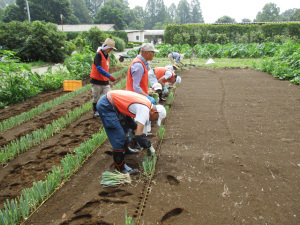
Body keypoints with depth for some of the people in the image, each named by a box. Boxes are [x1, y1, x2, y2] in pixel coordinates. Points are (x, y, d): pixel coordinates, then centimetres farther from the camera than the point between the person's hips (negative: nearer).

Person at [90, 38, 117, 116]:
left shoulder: (106, 55, 12)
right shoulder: (98, 54, -13)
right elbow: (98, 68, -23)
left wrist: (108, 77, 17)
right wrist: (109, 76, -29)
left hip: (105, 81, 6)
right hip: (97, 81, -6)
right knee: (96, 98, 8)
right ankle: (95, 111, 26)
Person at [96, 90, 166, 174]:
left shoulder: (146, 103, 8)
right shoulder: (145, 110, -19)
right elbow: (138, 134, -25)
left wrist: (135, 127, 19)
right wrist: (149, 146, -10)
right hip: (105, 106, -10)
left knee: (124, 127, 26)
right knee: (118, 137, -6)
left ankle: (124, 149, 48)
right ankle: (120, 167, 6)